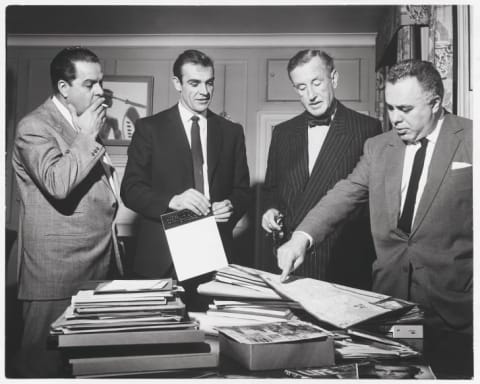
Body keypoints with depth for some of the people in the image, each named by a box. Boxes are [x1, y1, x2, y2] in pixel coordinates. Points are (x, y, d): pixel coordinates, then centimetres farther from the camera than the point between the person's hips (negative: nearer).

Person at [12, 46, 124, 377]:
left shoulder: (85, 125, 17)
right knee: (46, 361, 4)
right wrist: (87, 136, -16)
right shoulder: (34, 126, -9)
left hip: (101, 262, 8)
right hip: (58, 272, -8)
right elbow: (57, 183, -26)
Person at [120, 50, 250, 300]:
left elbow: (242, 190, 12)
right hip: (162, 257, -2)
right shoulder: (149, 128, 2)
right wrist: (172, 201, -20)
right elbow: (130, 189, -3)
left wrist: (231, 206, -10)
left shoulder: (231, 132, 11)